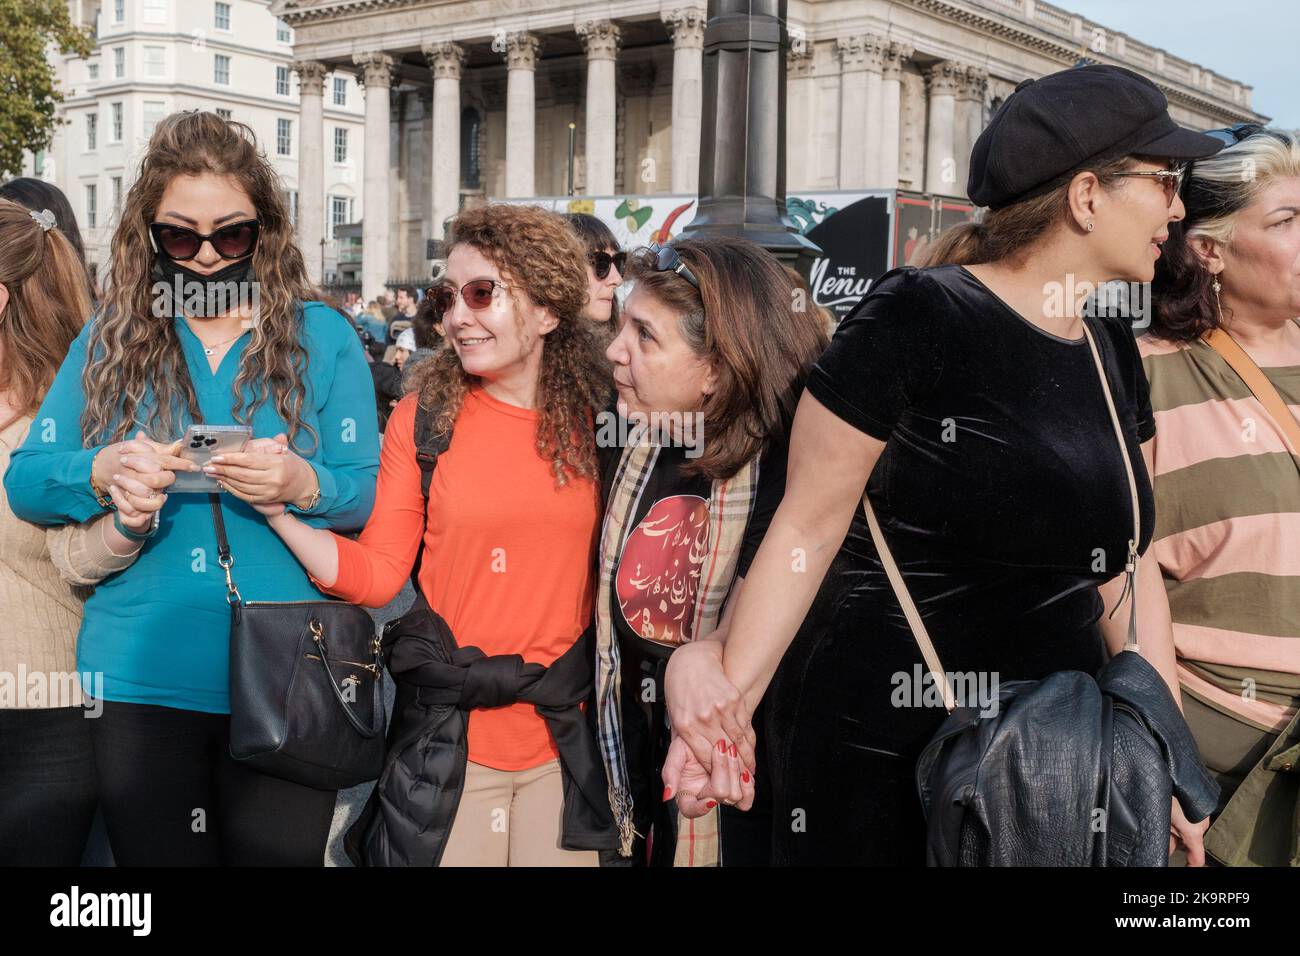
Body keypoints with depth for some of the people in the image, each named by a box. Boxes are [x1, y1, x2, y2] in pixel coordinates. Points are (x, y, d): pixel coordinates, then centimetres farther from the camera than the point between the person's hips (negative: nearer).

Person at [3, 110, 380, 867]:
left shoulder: (323, 337, 0)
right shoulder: (109, 339, 5)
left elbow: (369, 493, -2)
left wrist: (302, 483, -24)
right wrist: (102, 472, -19)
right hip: (140, 678, 2)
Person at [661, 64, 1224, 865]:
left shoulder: (1114, 353, 7)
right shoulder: (917, 318, -15)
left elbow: (1127, 561, 12)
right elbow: (807, 530, -14)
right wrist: (732, 697, -21)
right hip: (878, 751, -7)